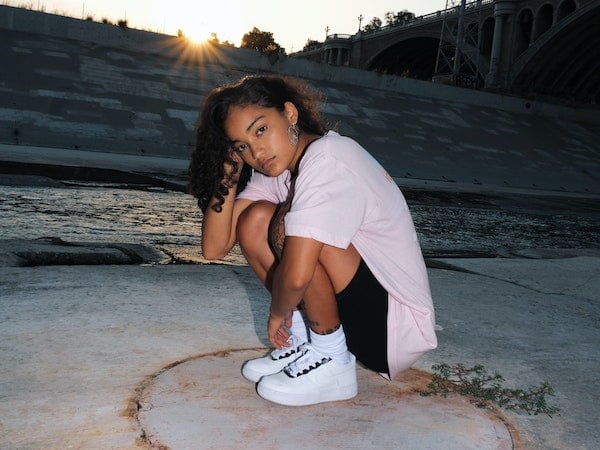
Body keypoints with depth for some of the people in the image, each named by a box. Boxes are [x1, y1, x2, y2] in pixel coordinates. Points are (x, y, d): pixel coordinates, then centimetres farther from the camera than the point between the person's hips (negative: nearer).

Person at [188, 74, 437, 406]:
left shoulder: (327, 158, -23)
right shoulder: (275, 168, 3)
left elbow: (296, 275, -32)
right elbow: (214, 248, -2)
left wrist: (278, 312, -11)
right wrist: (230, 171, -10)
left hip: (398, 327, -8)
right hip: (353, 313, 8)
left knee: (289, 222, -25)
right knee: (253, 220, -2)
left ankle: (332, 364, -8)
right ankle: (304, 342, 7)